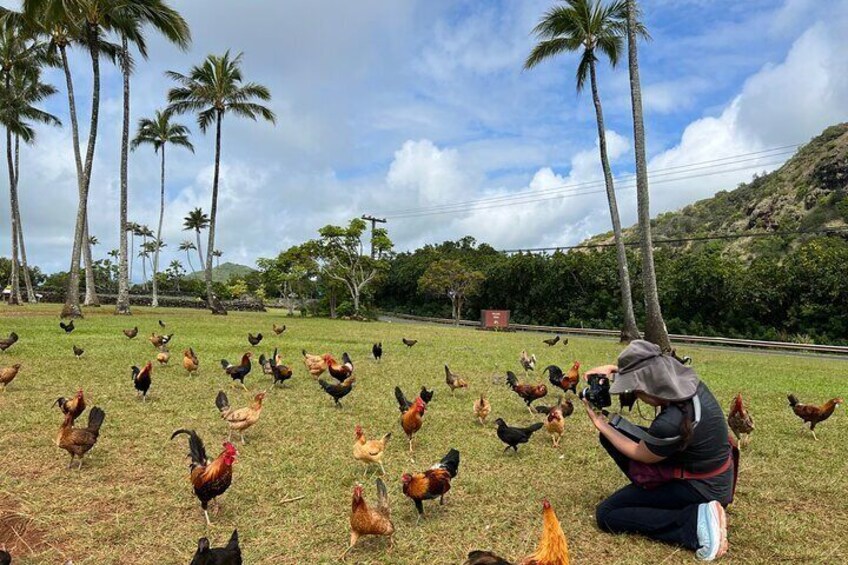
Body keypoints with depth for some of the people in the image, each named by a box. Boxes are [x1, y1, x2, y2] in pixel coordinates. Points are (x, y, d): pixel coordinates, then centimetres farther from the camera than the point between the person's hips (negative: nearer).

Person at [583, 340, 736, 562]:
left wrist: (600, 423, -6)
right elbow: (643, 371, 10)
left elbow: (640, 455, -13)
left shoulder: (671, 423, -36)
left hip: (702, 488, -8)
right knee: (614, 430, 7)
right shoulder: (688, 381, -14)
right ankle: (656, 495, 8)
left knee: (606, 515, -1)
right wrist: (613, 370, -5)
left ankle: (695, 520, -8)